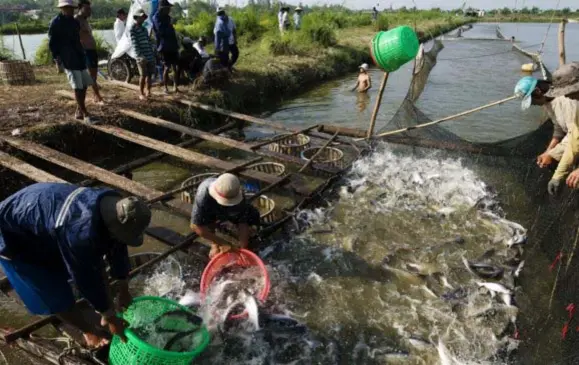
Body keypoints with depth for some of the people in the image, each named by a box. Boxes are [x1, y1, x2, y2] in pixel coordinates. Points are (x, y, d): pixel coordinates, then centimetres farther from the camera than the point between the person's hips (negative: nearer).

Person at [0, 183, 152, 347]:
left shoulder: (112, 204, -18)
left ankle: (105, 318, 25)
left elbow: (117, 248, -2)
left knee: (96, 268, 6)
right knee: (57, 297, -3)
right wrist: (111, 317, -16)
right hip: (14, 234, -7)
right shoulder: (81, 231, -43)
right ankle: (90, 330, 22)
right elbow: (85, 278, -30)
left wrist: (123, 289, 8)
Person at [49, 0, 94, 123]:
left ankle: (79, 112, 18)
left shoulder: (74, 22, 17)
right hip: (68, 59, -8)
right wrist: (56, 58, -14)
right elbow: (52, 43, -6)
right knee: (77, 87, -12)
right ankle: (85, 114, -10)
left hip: (79, 58, 8)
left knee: (84, 85, 8)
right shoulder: (56, 22, -5)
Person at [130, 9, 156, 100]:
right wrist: (140, 55, -22)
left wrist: (153, 54, 14)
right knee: (143, 75, -7)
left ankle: (148, 91, 18)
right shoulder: (133, 29, -2)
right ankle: (141, 94, 3)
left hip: (150, 56, 6)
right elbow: (135, 44, -12)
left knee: (150, 75, 7)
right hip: (142, 57, -6)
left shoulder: (144, 29, 20)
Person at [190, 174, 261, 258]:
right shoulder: (203, 195, -43)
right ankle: (214, 244, -6)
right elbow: (195, 226, -40)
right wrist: (223, 243, -39)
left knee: (253, 215, -23)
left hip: (230, 210, 1)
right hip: (209, 210, -1)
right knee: (207, 219, -35)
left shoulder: (238, 196, -38)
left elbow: (243, 223, -32)